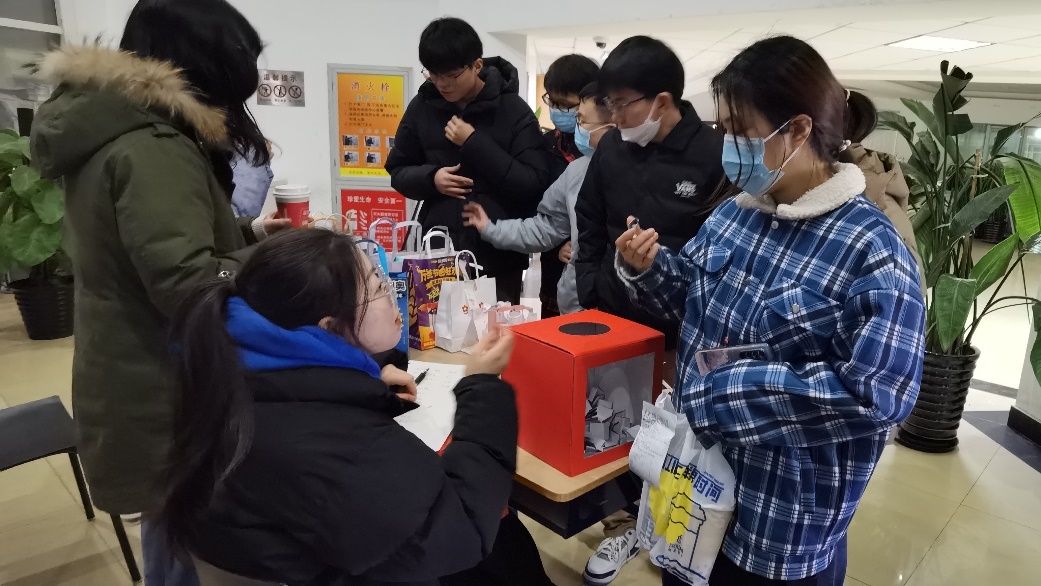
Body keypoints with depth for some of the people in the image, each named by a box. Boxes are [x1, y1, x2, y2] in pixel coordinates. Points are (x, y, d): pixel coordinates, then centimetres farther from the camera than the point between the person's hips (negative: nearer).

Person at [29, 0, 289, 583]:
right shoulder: (151, 148, -23)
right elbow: (188, 286, -30)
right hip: (165, 398, -10)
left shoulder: (112, 131, 10)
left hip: (144, 384, 10)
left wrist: (245, 232, 14)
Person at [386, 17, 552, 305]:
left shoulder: (514, 111, -6)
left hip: (499, 257, -2)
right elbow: (398, 172, 11)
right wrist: (431, 178, -10)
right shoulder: (422, 107, 3)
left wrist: (475, 143, -16)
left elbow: (535, 185, -12)